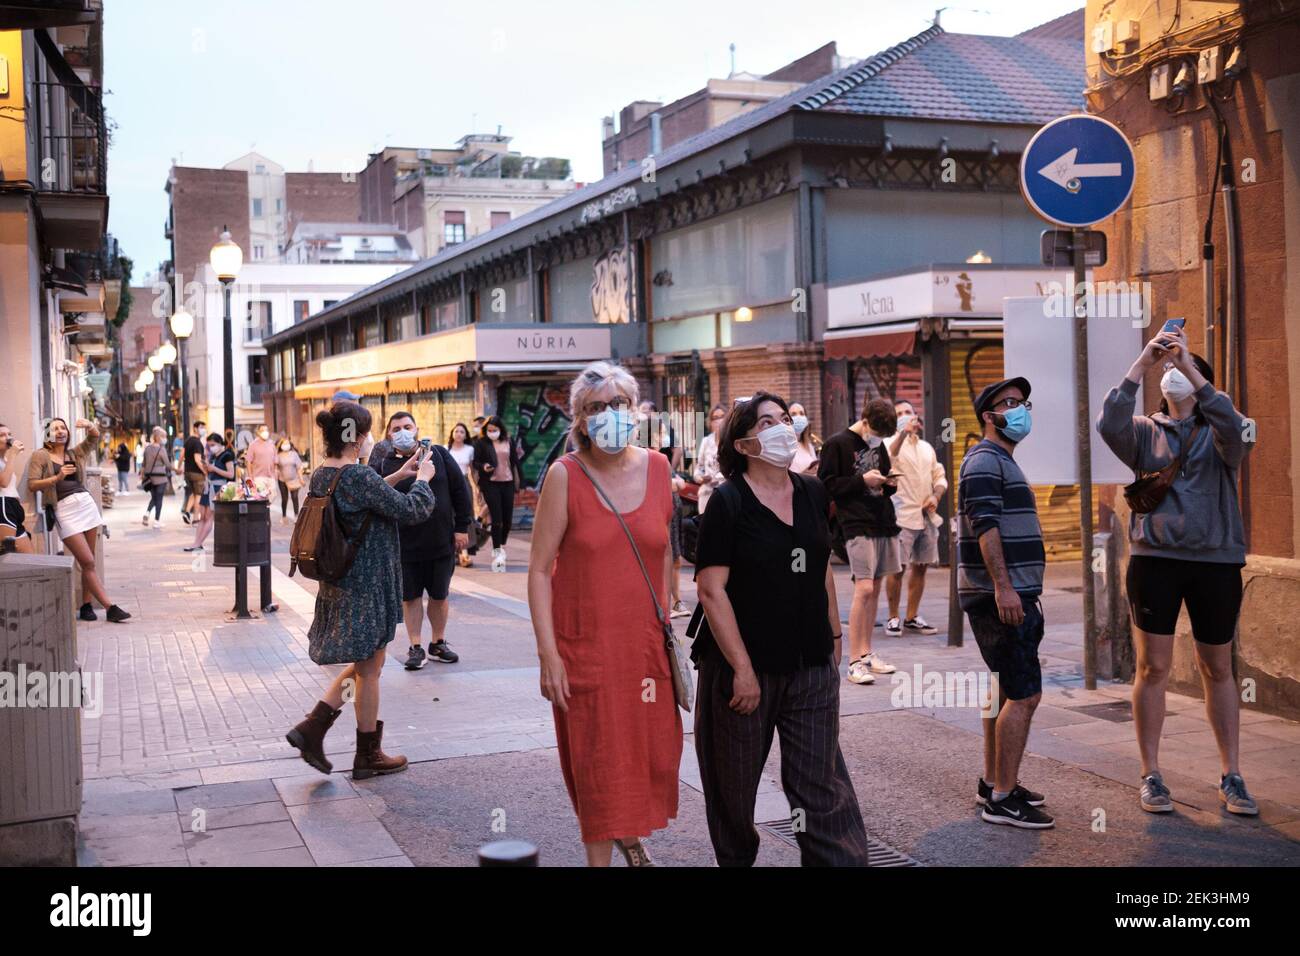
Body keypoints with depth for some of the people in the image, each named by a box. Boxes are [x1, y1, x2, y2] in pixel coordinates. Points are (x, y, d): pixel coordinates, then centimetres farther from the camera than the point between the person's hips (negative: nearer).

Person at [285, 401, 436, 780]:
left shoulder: (321, 475, 3)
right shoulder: (360, 477, -23)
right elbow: (412, 511, -17)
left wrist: (399, 474, 18)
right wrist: (422, 479, 1)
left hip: (339, 584, 9)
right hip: (367, 587, -8)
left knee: (361, 664, 22)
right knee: (369, 670, 6)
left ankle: (312, 728, 13)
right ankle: (368, 756, 19)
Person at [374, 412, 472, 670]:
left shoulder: (439, 454, 2)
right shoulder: (384, 465, -1)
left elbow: (460, 491, 3)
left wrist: (461, 527, -1)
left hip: (442, 542, 1)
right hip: (405, 545, -1)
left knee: (439, 595, 13)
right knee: (410, 596, 7)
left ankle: (438, 643, 29)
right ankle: (416, 648, 19)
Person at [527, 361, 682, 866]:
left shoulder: (656, 467, 1)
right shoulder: (564, 475, -10)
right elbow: (539, 569, -8)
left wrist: (667, 627, 9)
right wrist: (548, 653, -13)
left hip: (647, 640, 4)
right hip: (585, 642, -3)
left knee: (654, 750, 12)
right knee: (599, 758, 5)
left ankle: (632, 833, 42)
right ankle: (599, 854, 27)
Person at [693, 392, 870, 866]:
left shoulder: (813, 493, 6)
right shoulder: (727, 501, -11)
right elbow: (711, 589, -15)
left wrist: (833, 637, 15)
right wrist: (742, 668, -17)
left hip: (812, 666, 4)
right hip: (745, 664, -4)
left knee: (822, 782, 3)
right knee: (735, 783, 12)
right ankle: (735, 859, 33)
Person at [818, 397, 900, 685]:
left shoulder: (878, 445, 17)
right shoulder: (837, 444, -4)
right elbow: (825, 485, -8)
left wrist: (889, 484, 4)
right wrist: (862, 480, -14)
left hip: (884, 523, 7)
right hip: (858, 526, -7)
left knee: (875, 589, 10)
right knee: (863, 589, -13)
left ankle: (866, 652, 18)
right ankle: (854, 661, -9)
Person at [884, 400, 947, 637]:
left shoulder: (927, 447, 18)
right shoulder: (891, 443, -1)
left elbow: (940, 477, 18)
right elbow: (887, 457, -25)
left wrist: (935, 496, -2)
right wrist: (903, 433, -39)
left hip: (927, 517, 6)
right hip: (902, 517, -6)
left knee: (920, 567, 9)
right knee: (897, 568, -5)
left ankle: (912, 617, 18)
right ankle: (893, 618, 5)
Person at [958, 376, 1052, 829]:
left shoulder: (1003, 462, 21)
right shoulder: (984, 460, -11)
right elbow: (985, 527, -21)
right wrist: (1003, 587, -27)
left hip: (1011, 596, 11)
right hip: (1000, 596, -11)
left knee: (1007, 691, 15)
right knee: (1024, 694, -12)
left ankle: (993, 783, 24)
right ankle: (1003, 799, -8)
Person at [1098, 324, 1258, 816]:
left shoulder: (1218, 434, 6)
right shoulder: (1145, 432, 7)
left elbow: (1234, 428, -18)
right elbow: (1109, 424, -14)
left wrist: (1189, 365, -23)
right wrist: (1142, 363, -18)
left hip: (1216, 561, 0)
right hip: (1155, 559, 0)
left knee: (1218, 671, 9)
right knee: (1153, 668, 2)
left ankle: (1231, 777, 19)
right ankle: (1151, 777, 11)